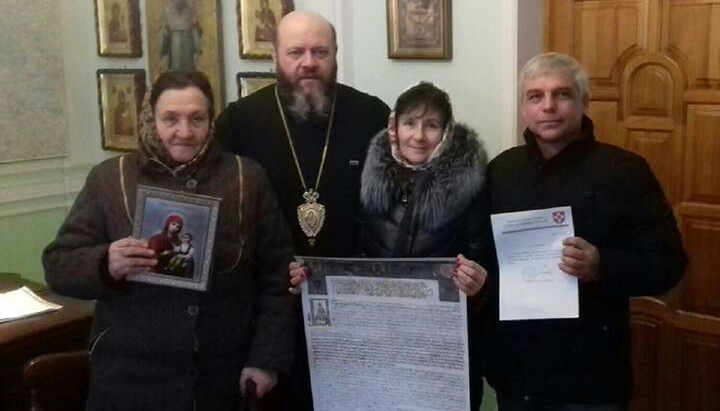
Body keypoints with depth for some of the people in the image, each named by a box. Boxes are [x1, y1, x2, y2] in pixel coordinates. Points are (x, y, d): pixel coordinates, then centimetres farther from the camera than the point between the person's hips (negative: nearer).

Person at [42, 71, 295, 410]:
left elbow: (278, 275, 2)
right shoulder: (109, 178, -1)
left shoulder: (247, 178, 1)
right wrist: (105, 264, -22)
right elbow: (57, 265, -1)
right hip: (130, 378, 0)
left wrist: (268, 357, -3)